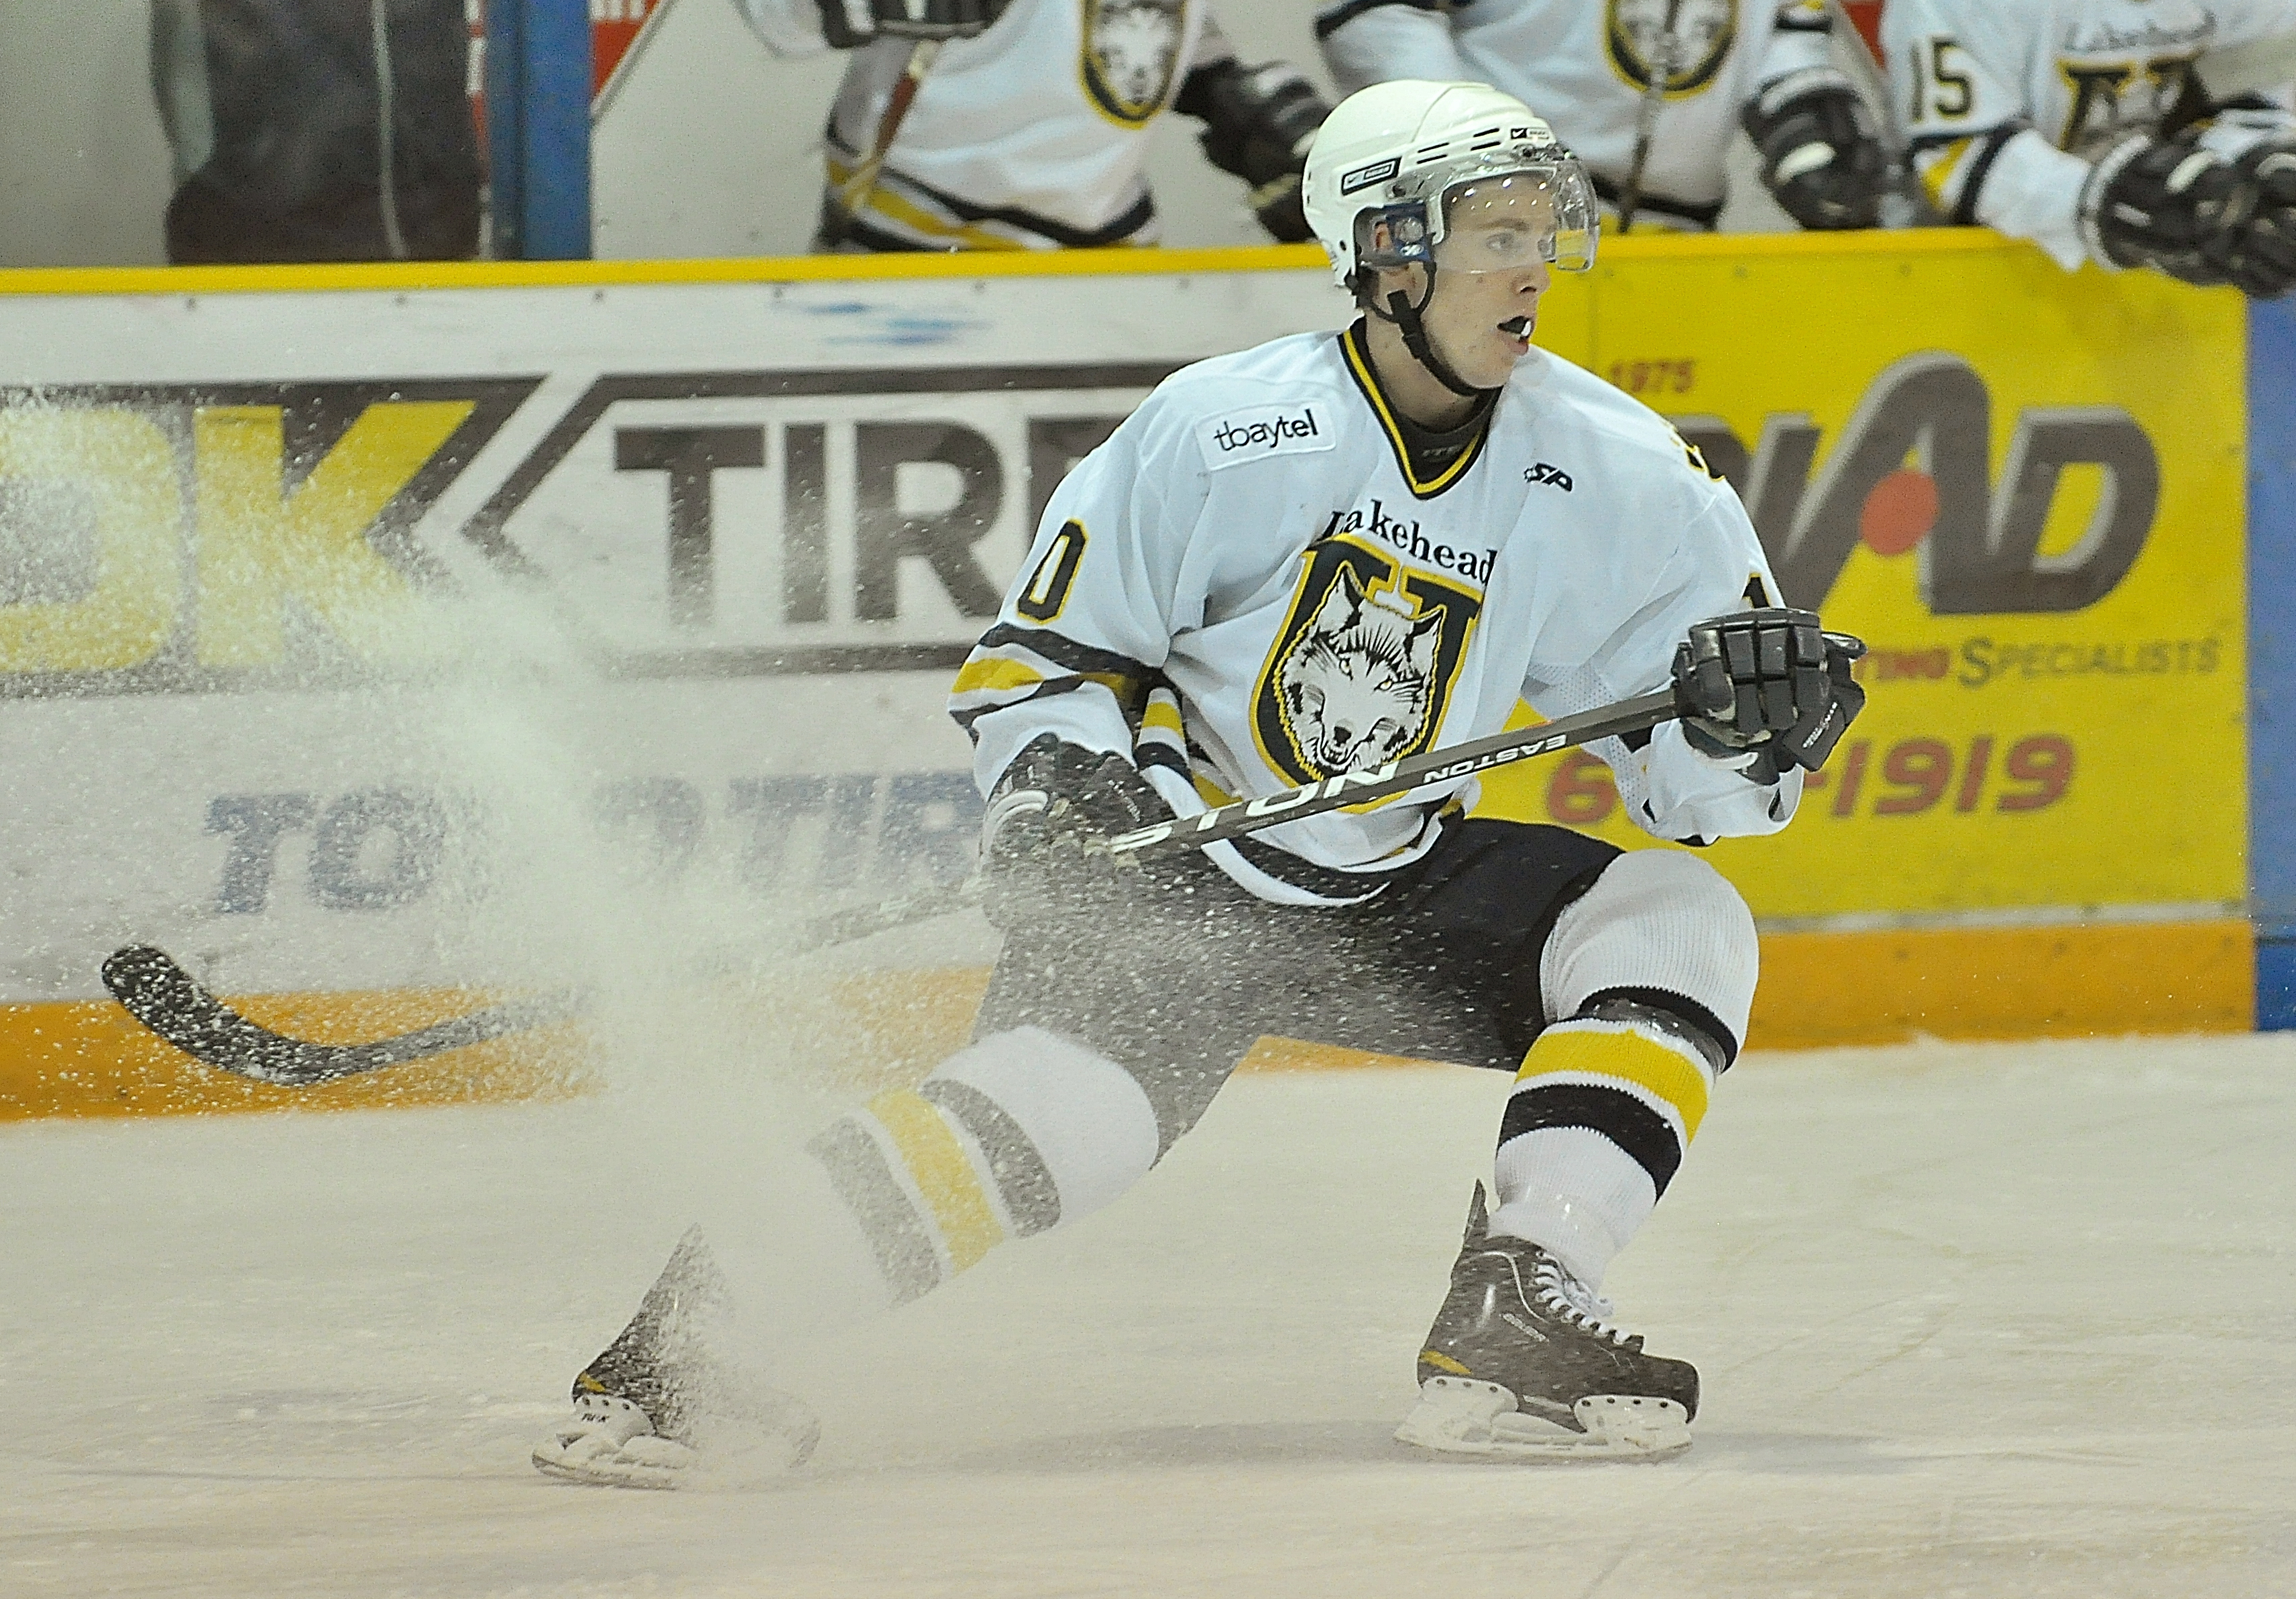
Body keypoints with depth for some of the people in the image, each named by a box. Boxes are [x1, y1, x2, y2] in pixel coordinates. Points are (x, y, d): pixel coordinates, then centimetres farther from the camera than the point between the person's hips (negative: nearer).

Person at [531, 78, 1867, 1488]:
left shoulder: (1616, 474, -5)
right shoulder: (1220, 430, -14)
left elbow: (1696, 779, -1)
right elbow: (1046, 651, -4)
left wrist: (1755, 712, -22)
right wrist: (1063, 786, -23)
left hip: (1399, 889, 5)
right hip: (1174, 861, -5)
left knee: (1679, 925, -14)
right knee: (1068, 1106, -32)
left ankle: (1513, 1317, -19)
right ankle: (697, 1318, -27)